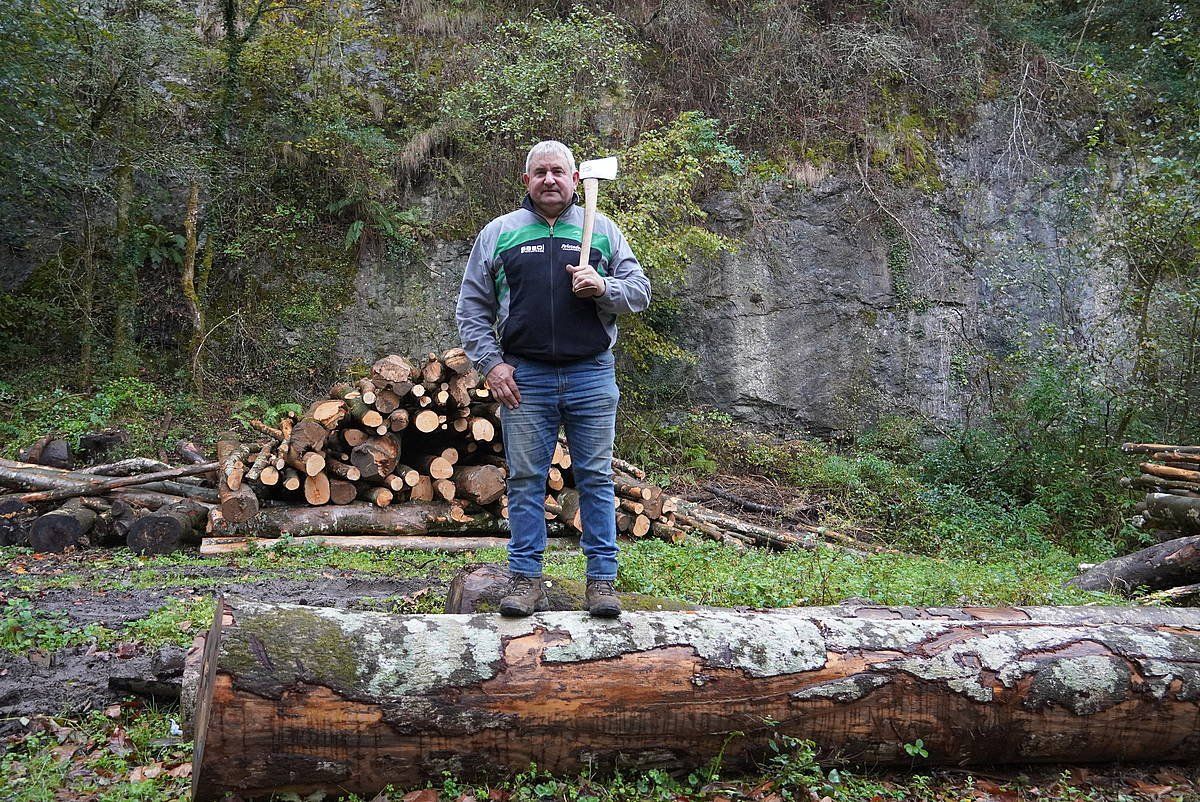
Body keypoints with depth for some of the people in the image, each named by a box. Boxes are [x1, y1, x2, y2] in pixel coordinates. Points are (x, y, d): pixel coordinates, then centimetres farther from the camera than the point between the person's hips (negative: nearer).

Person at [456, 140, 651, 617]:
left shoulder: (601, 230, 10)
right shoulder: (498, 233, 10)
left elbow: (640, 292, 10)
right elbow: (472, 307, 11)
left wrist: (603, 287, -10)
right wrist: (490, 363, -1)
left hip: (592, 377, 0)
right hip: (524, 379, 0)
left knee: (596, 479, 2)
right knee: (526, 481, 3)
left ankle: (601, 581, 9)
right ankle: (526, 581, 10)